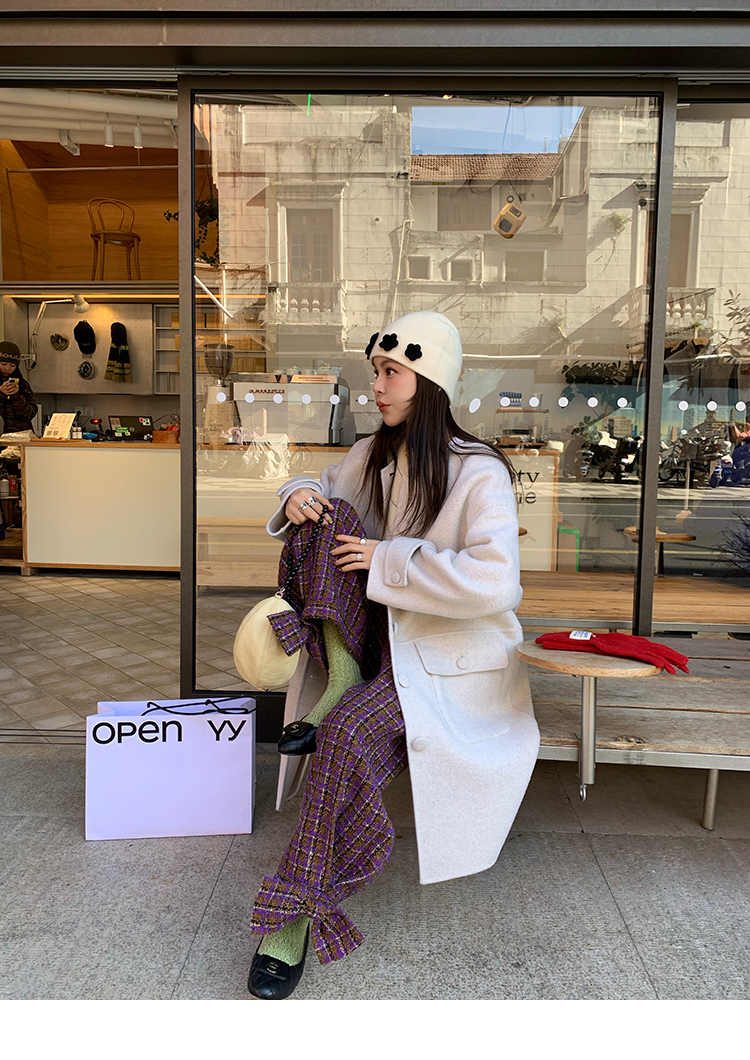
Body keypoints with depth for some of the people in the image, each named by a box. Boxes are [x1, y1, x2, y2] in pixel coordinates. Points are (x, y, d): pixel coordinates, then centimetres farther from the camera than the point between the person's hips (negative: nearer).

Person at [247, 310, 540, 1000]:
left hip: (453, 656, -6)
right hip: (382, 631, 6)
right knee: (330, 513, -13)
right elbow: (322, 490, 20)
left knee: (346, 734, -32)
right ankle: (341, 676, -14)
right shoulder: (373, 456, 6)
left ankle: (298, 913, -13)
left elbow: (493, 582, -27)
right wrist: (299, 496, -6)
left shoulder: (480, 472, -15)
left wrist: (386, 561, -23)